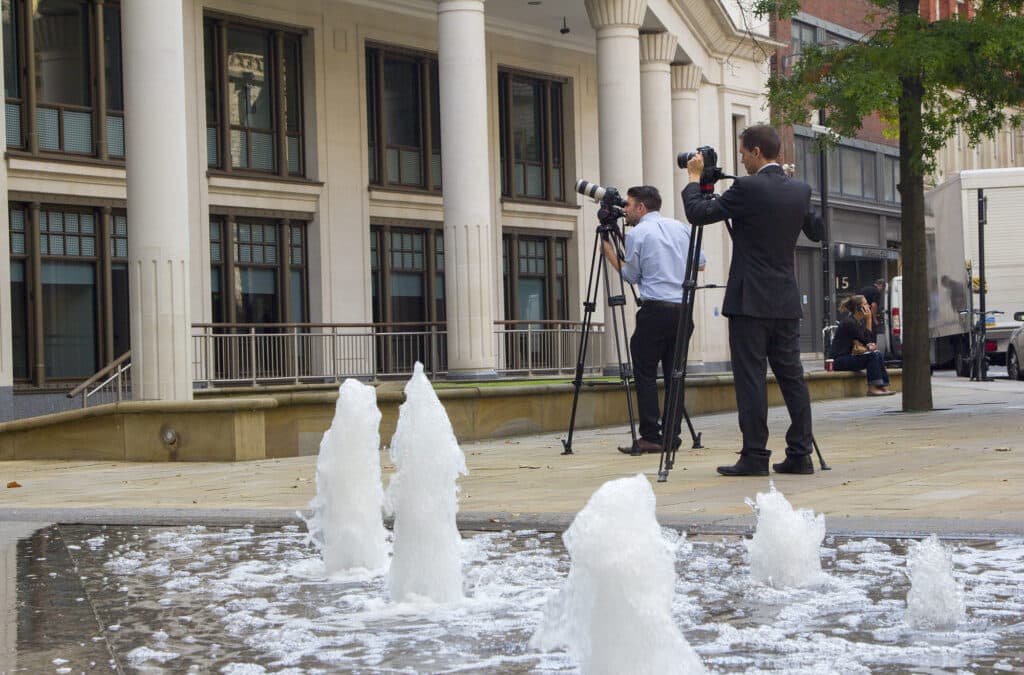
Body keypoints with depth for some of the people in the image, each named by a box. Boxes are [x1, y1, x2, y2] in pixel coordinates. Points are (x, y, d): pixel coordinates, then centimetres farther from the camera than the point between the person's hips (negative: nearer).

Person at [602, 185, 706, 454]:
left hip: (655, 311, -6)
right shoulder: (680, 227, 13)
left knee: (645, 373, -2)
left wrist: (609, 252, 15)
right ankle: (672, 436, 6)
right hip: (684, 309, 6)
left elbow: (630, 275, 4)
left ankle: (650, 437, -7)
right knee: (673, 374, 9)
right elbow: (700, 265, 18)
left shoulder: (637, 234, -3)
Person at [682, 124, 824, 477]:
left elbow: (698, 213, -10)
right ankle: (800, 454, 9)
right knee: (791, 376, 9)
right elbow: (816, 230, 23)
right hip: (786, 302, 6)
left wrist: (694, 178, 6)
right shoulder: (800, 190, 7)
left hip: (750, 301, -6)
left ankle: (755, 455, -5)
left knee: (750, 377, -4)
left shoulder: (747, 188, -13)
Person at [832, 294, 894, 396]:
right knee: (871, 355, -24)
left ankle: (884, 386, -15)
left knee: (877, 353, -9)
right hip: (840, 360, -9)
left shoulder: (861, 321, 11)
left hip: (850, 356, 9)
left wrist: (870, 345, -12)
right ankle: (872, 388, -23)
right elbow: (867, 339, -16)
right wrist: (868, 320, -15)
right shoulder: (849, 322, -17)